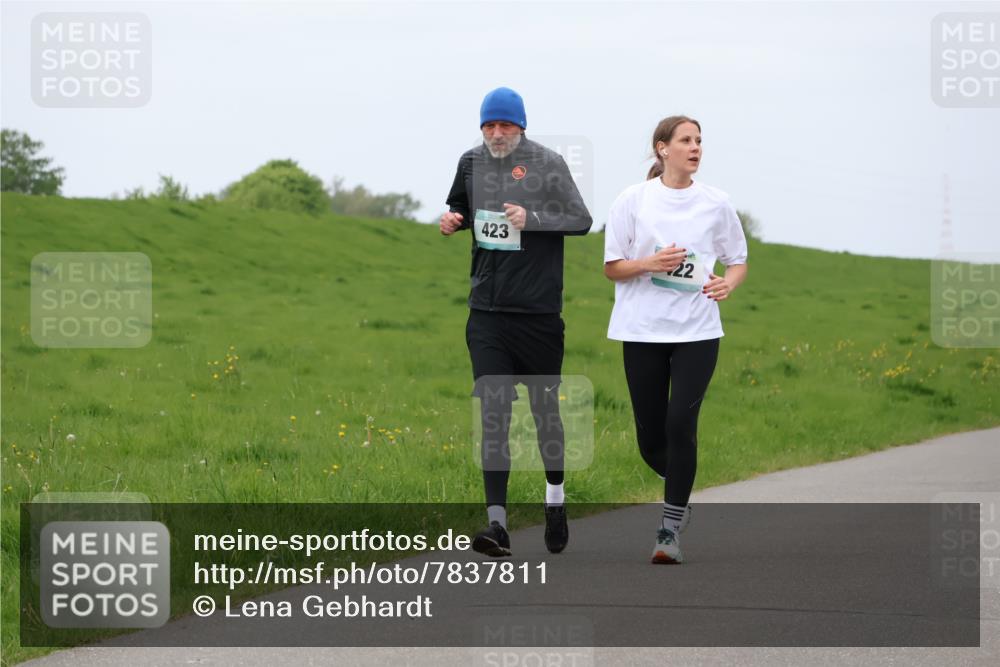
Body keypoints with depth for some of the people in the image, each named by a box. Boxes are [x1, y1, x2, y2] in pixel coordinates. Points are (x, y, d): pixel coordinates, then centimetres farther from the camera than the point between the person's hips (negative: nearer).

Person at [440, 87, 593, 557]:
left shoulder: (546, 164, -5)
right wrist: (452, 220, 1)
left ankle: (555, 500, 32)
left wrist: (531, 219, -19)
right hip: (487, 308, 2)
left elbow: (581, 219, -5)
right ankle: (497, 522, -12)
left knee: (545, 405, 10)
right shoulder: (471, 162, 7)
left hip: (538, 307, -2)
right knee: (493, 410, -7)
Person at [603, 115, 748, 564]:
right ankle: (679, 493, 34)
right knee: (651, 437, 2)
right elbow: (611, 268, 3)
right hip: (643, 330, 0)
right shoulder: (633, 200, 1)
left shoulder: (716, 203, 5)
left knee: (680, 424, -14)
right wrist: (650, 263, -16)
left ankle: (670, 530, -6)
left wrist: (728, 283, -9)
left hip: (697, 332, 0)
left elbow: (738, 262, 14)